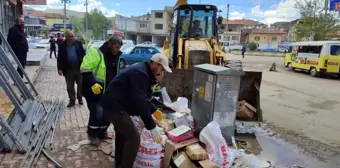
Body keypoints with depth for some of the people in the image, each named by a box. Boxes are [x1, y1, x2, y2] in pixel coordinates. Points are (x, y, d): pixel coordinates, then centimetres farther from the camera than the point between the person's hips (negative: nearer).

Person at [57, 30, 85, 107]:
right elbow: (59, 58, 0)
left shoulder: (78, 43, -1)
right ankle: (72, 100, 20)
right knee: (70, 87, 8)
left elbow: (83, 54, 2)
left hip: (79, 68, 0)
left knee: (80, 85, 8)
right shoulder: (62, 45, -1)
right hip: (68, 70, 0)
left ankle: (80, 98, 26)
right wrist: (60, 68, -7)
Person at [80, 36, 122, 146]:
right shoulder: (95, 52, -15)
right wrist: (93, 83, -30)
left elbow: (116, 74, 22)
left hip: (107, 90, 8)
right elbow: (85, 69, -21)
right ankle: (92, 134, 10)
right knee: (97, 111, -13)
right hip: (93, 89, -7)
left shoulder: (116, 56, 10)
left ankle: (102, 132, 30)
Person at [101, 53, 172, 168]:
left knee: (123, 133, 26)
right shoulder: (140, 73, -20)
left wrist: (154, 110, 10)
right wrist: (152, 127, -24)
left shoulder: (143, 71, 13)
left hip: (114, 104, 12)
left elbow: (141, 98, 20)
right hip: (115, 106, -12)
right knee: (134, 138, -11)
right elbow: (140, 103, -27)